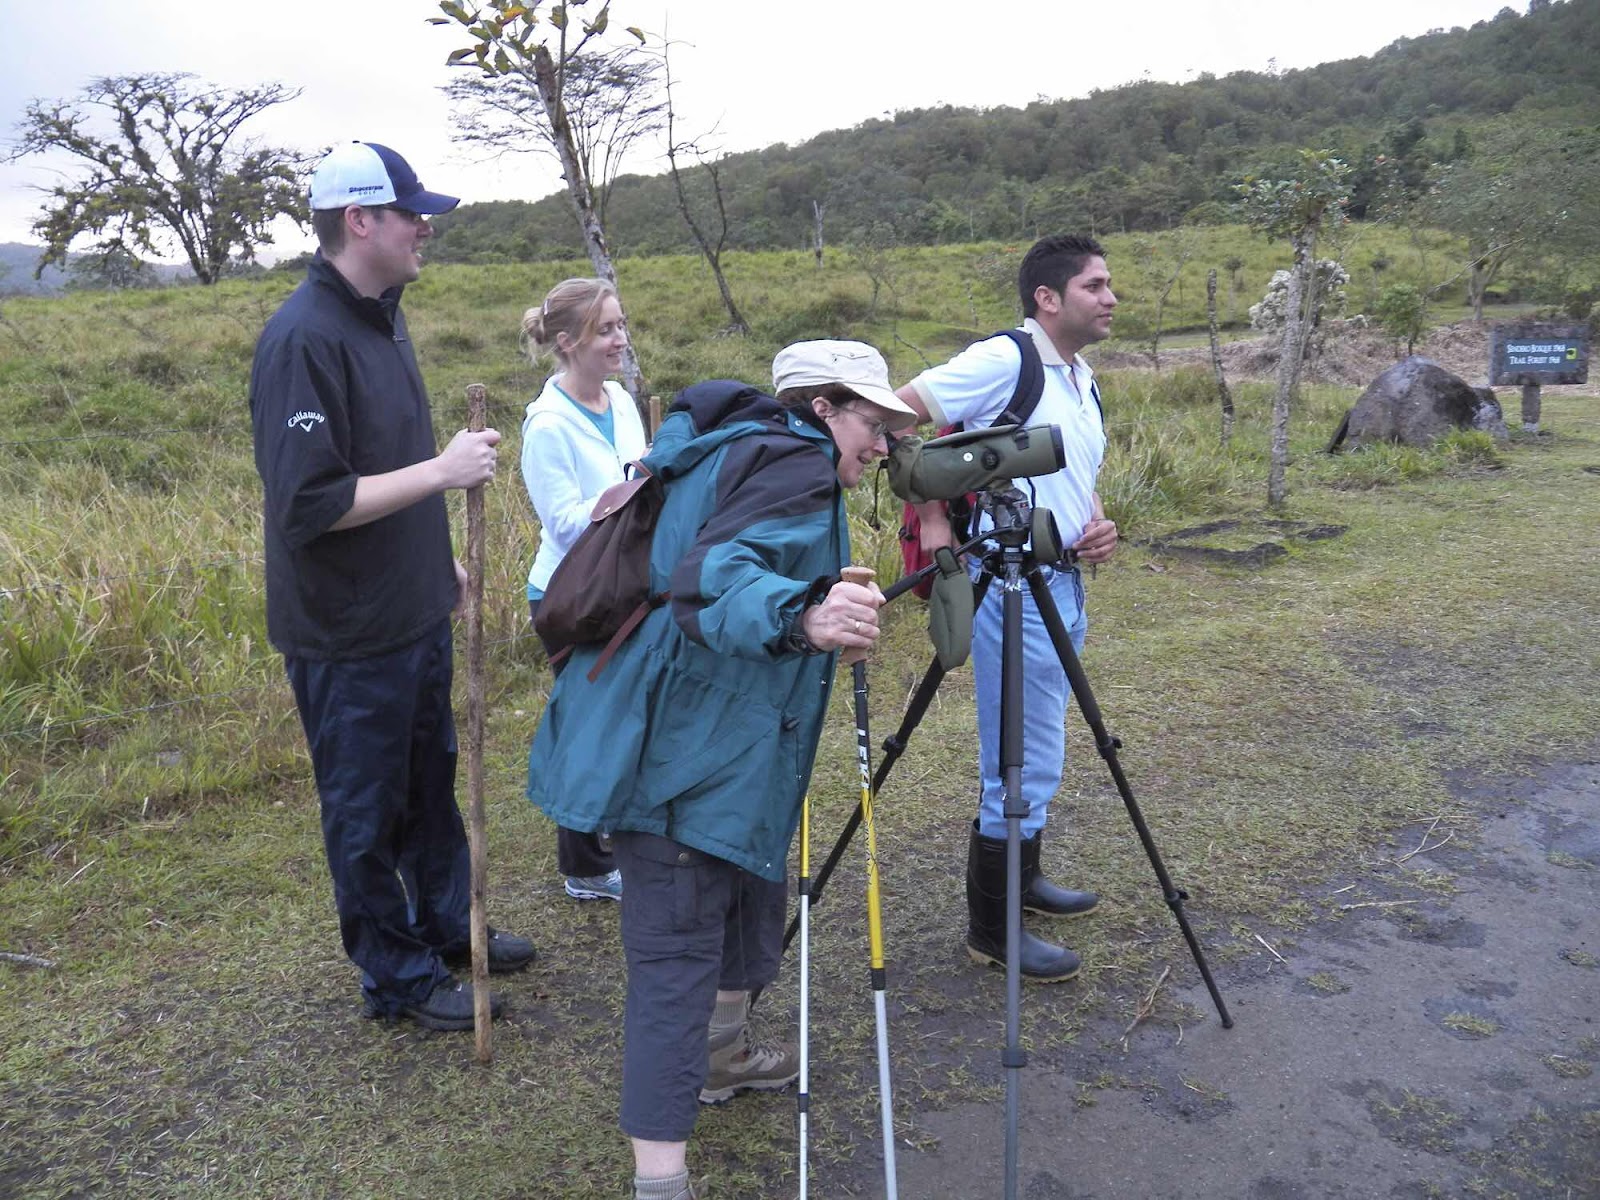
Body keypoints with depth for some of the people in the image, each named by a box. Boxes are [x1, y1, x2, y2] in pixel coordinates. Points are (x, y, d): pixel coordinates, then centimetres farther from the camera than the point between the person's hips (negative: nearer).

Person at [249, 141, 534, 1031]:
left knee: (432, 783, 23)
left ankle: (449, 929, 42)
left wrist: (440, 559, 22)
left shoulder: (384, 317, 7)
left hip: (415, 613, 9)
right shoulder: (305, 339, -22)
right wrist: (443, 471, -26)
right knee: (368, 812, 10)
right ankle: (400, 978, 28)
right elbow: (307, 504, -28)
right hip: (348, 635, -9)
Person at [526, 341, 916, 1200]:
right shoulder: (794, 461, -13)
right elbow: (713, 578, -31)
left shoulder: (734, 448, 17)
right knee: (676, 949, -7)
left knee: (749, 887, 25)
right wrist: (802, 617, -48)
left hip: (678, 734, 10)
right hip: (683, 749, -10)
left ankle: (720, 1055, 43)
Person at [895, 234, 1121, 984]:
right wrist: (932, 515, -18)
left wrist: (1098, 525, 3)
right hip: (1012, 586, -9)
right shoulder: (1002, 361, -14)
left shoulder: (1082, 379, 14)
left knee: (1033, 757, 21)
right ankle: (992, 931, 12)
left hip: (1063, 583, 9)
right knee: (1024, 766, -2)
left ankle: (1021, 879, 38)